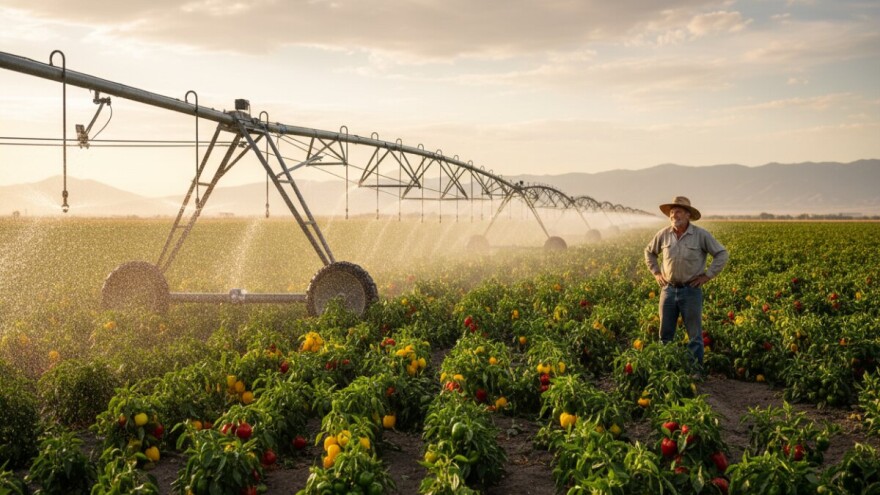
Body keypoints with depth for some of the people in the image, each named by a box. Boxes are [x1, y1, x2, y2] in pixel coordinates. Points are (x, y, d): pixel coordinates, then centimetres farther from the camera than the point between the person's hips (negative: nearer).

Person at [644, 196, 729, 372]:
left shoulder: (701, 235, -8)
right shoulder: (663, 235, 1)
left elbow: (722, 254, -4)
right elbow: (649, 252, 18)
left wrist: (707, 276, -8)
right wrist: (656, 272, 8)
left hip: (691, 291, -3)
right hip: (668, 289, 3)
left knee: (694, 335, 4)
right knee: (665, 334, 9)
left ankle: (696, 372, 12)